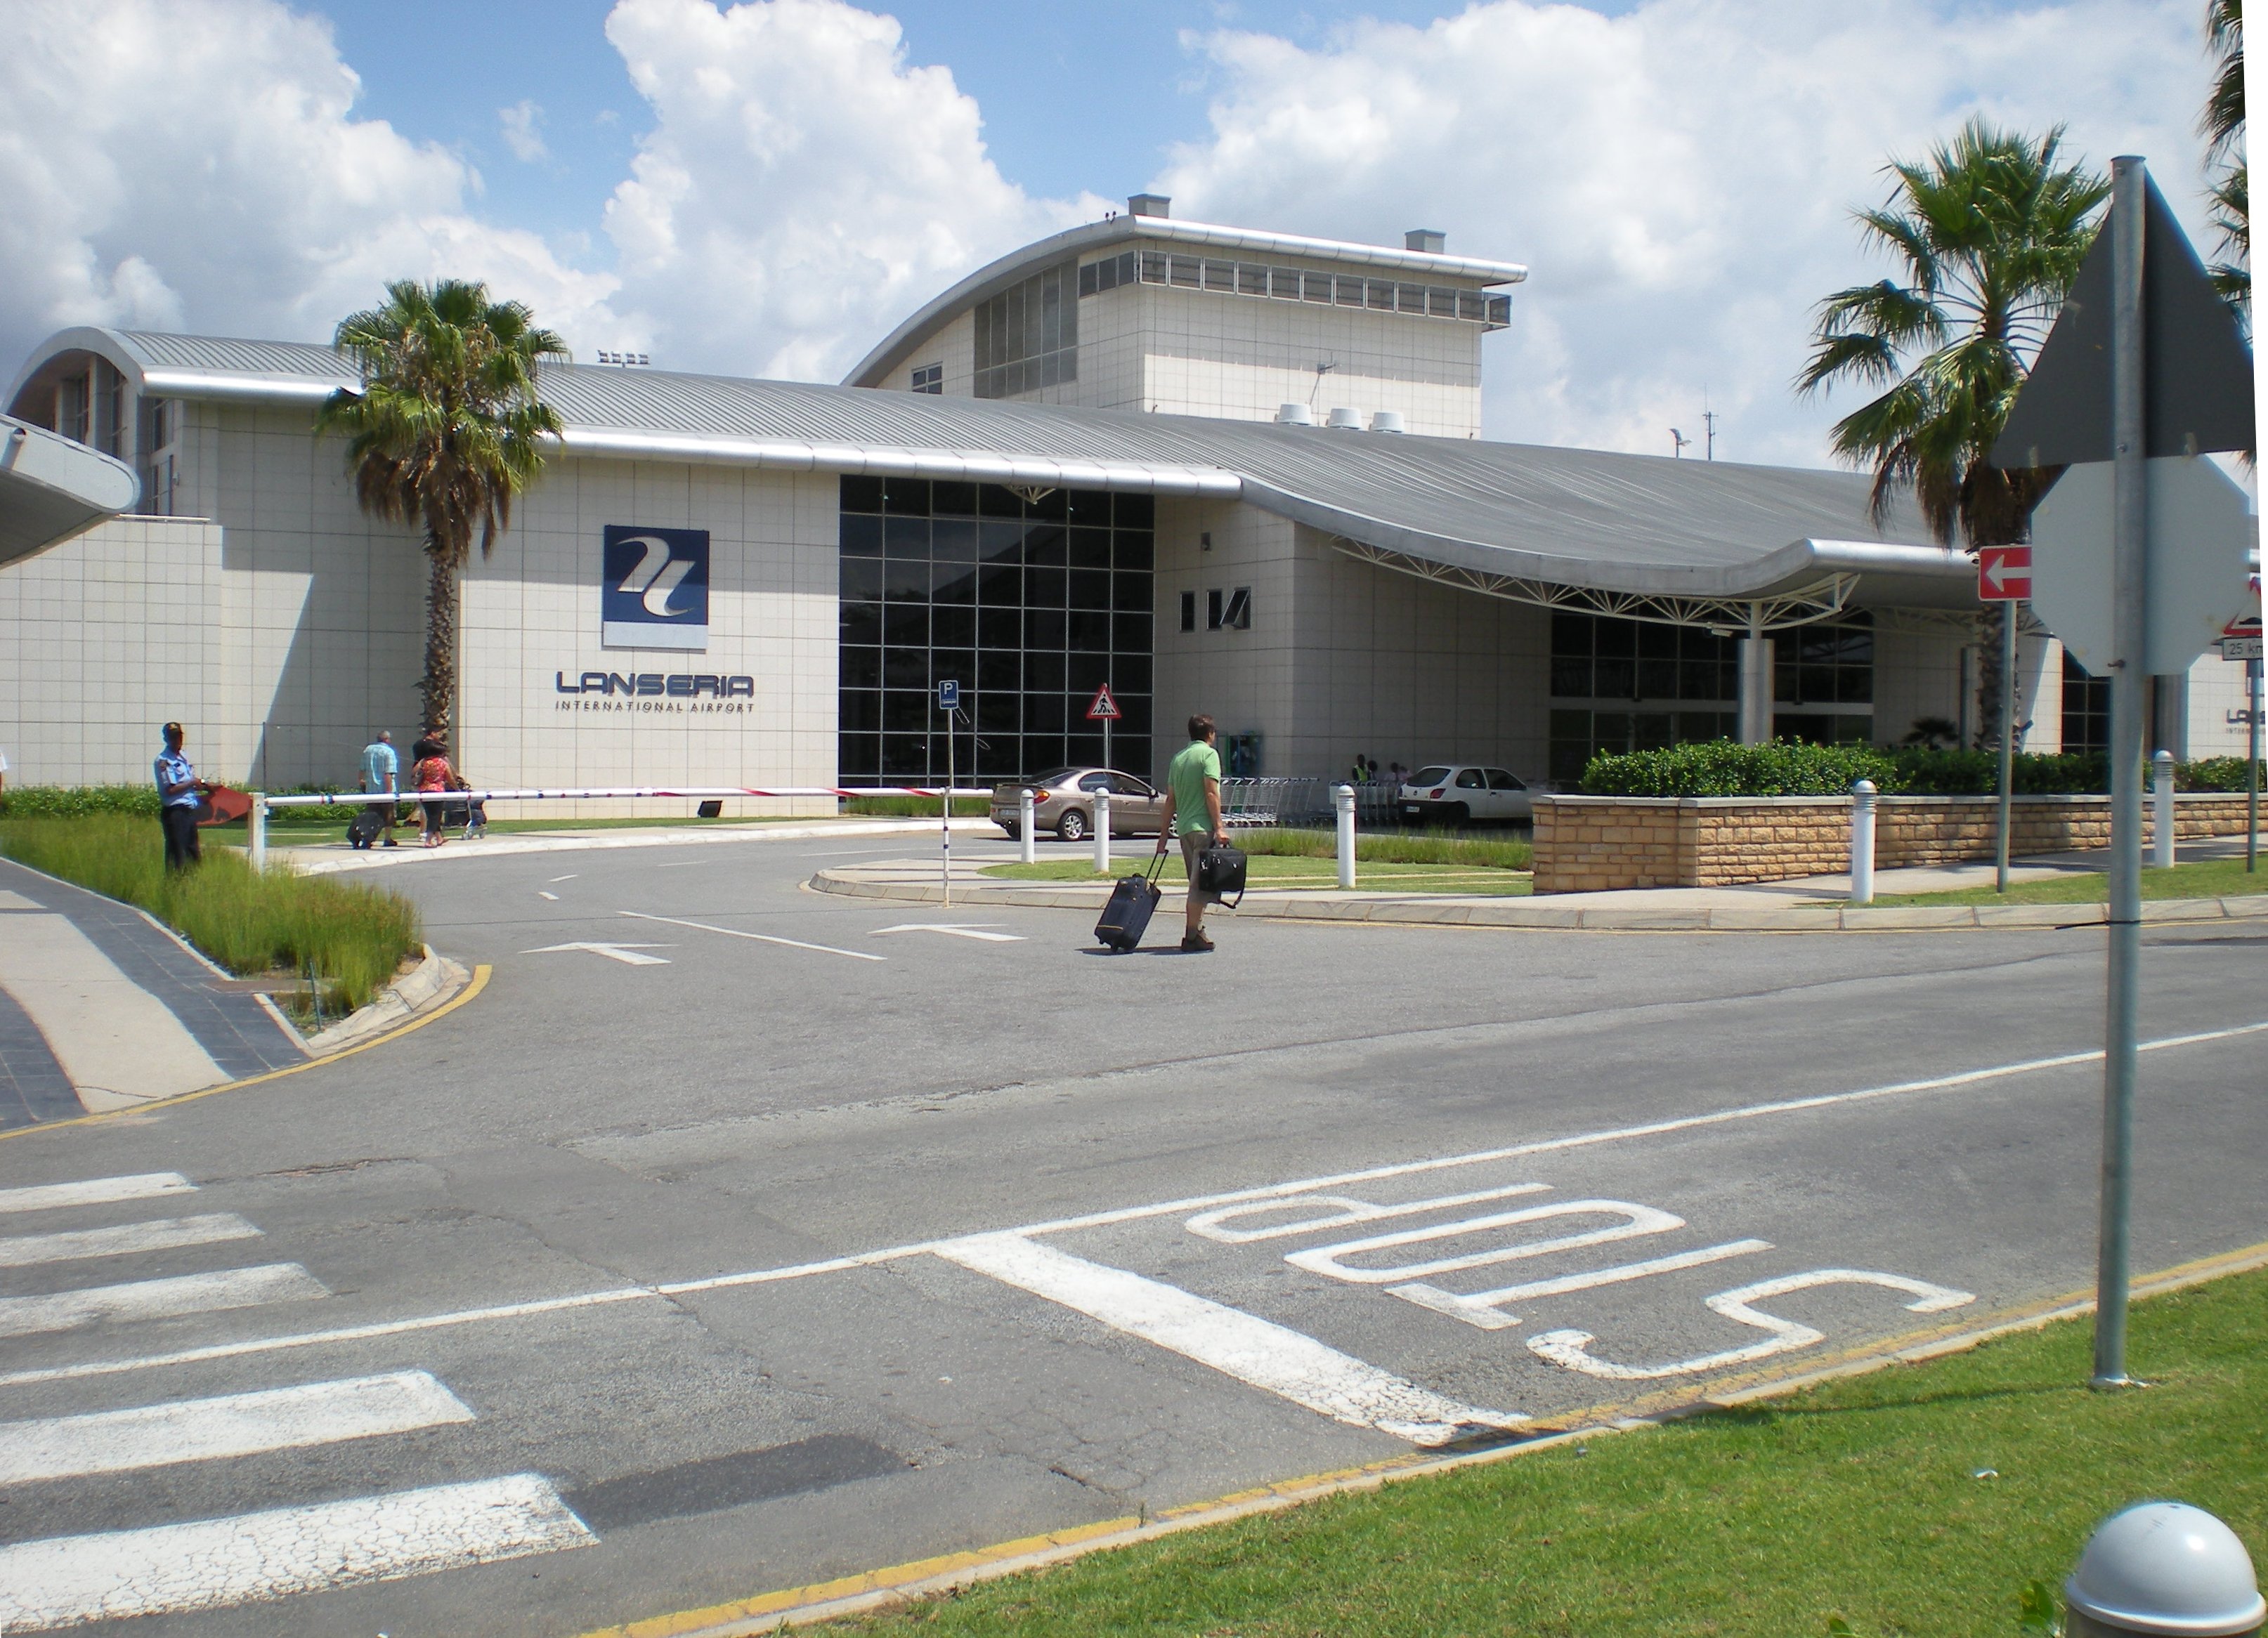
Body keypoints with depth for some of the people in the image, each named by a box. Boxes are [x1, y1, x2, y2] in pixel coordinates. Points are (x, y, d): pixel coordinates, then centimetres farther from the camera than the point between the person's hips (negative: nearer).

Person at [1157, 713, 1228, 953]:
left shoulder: (1178, 758, 16)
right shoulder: (1209, 754, -4)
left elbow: (1171, 799, 16)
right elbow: (1211, 793, -14)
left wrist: (1164, 833, 19)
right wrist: (1219, 827, -15)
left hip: (1184, 827, 7)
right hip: (1203, 827, -7)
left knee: (1197, 882, 16)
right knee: (1201, 883, -6)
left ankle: (1195, 932, 18)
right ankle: (1192, 935, -8)